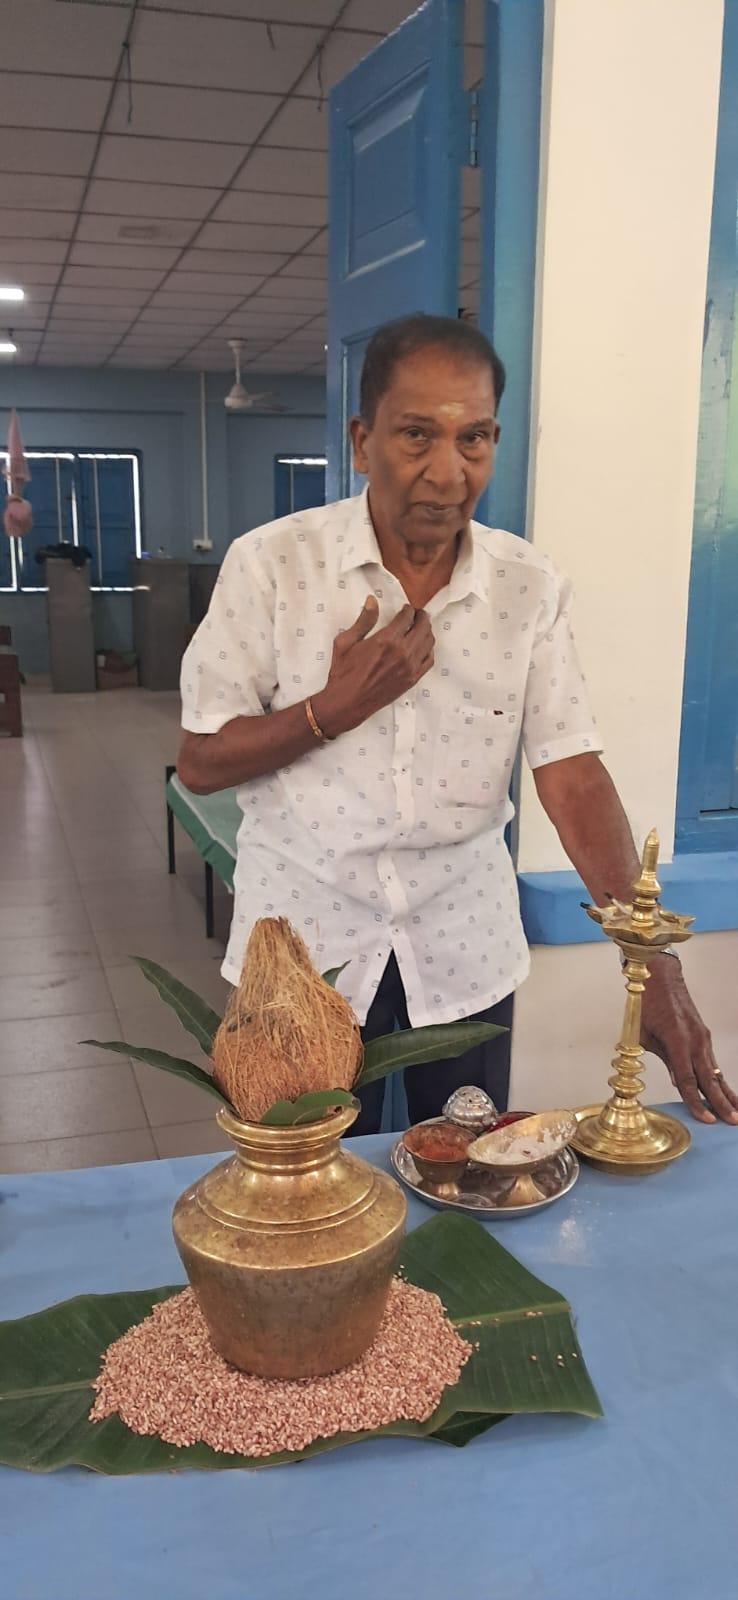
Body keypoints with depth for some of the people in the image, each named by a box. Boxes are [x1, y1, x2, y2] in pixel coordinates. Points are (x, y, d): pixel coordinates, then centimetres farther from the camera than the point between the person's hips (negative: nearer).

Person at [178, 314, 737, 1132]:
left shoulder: (529, 584, -5)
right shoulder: (270, 563, -11)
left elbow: (571, 774, -10)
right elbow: (199, 764, -8)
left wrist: (652, 957, -20)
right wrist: (335, 707, -23)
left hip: (466, 950, 2)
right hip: (305, 942, -1)